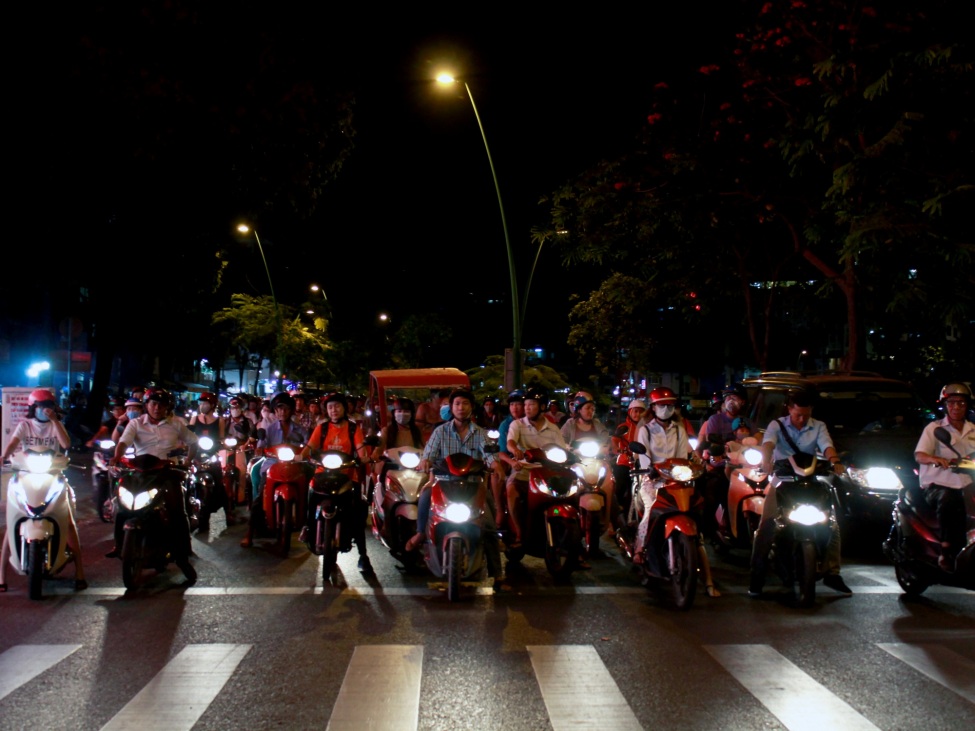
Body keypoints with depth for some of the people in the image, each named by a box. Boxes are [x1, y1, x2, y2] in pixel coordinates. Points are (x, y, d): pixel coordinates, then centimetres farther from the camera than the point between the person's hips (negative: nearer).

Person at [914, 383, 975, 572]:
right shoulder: (934, 428, 8)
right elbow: (919, 455, -6)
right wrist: (936, 459, -27)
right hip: (938, 485, -3)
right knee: (947, 500, -36)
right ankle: (947, 550, -31)